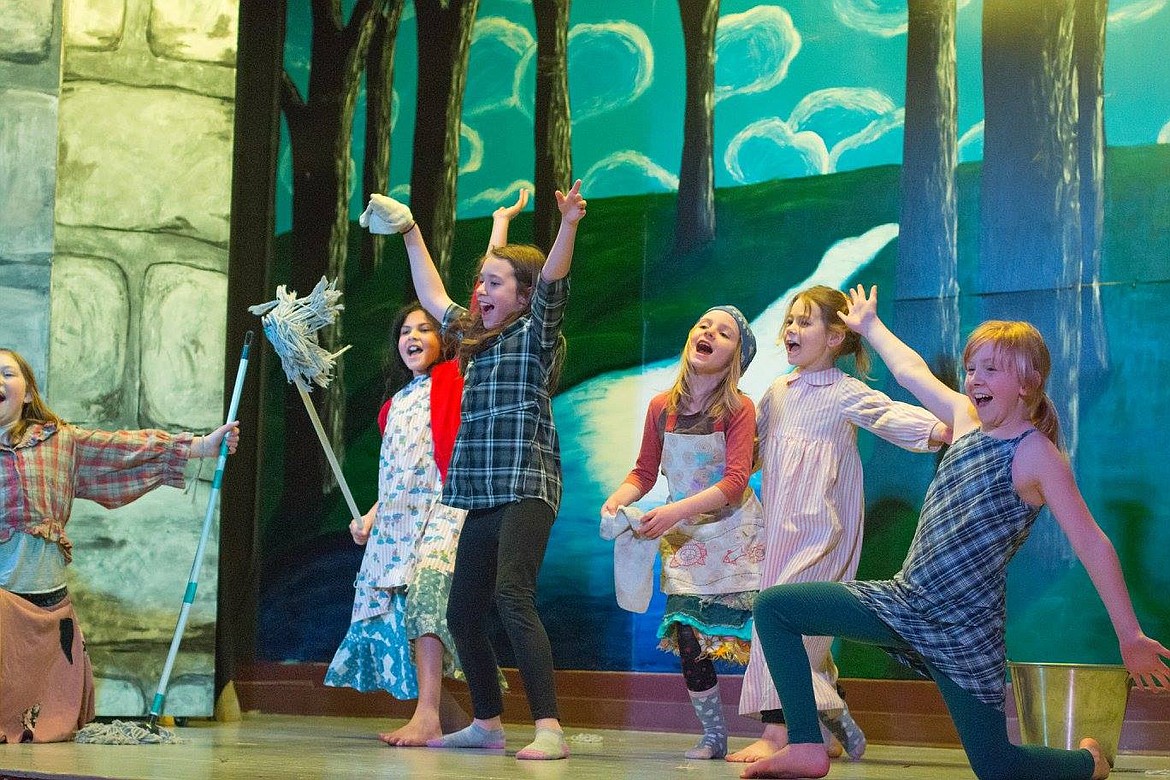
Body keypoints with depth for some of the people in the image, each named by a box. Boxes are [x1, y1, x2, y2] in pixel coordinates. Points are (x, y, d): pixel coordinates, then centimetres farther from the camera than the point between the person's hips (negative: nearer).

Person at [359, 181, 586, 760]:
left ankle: (549, 730, -28)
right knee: (463, 613, 8)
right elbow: (433, 298, 33)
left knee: (512, 597, -23)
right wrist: (411, 236, 34)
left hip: (526, 488, -8)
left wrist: (568, 226, -32)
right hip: (481, 495, 8)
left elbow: (551, 282, -17)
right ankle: (487, 724, 21)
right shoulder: (474, 337, 20)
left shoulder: (536, 333, 0)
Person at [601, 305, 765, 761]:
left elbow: (735, 481, -21)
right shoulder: (662, 408, -1)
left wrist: (676, 511, -32)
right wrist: (618, 498, -15)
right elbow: (644, 472, 7)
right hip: (684, 540, 3)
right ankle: (712, 736, 12)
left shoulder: (738, 409, -12)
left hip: (734, 535, -3)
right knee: (687, 637, -3)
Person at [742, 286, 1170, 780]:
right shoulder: (967, 419, 6)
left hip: (962, 625, -7)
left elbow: (1091, 544, -17)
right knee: (773, 607, -1)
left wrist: (1130, 638, -19)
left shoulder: (1035, 454, -14)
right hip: (904, 601, 7)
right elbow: (912, 372, 24)